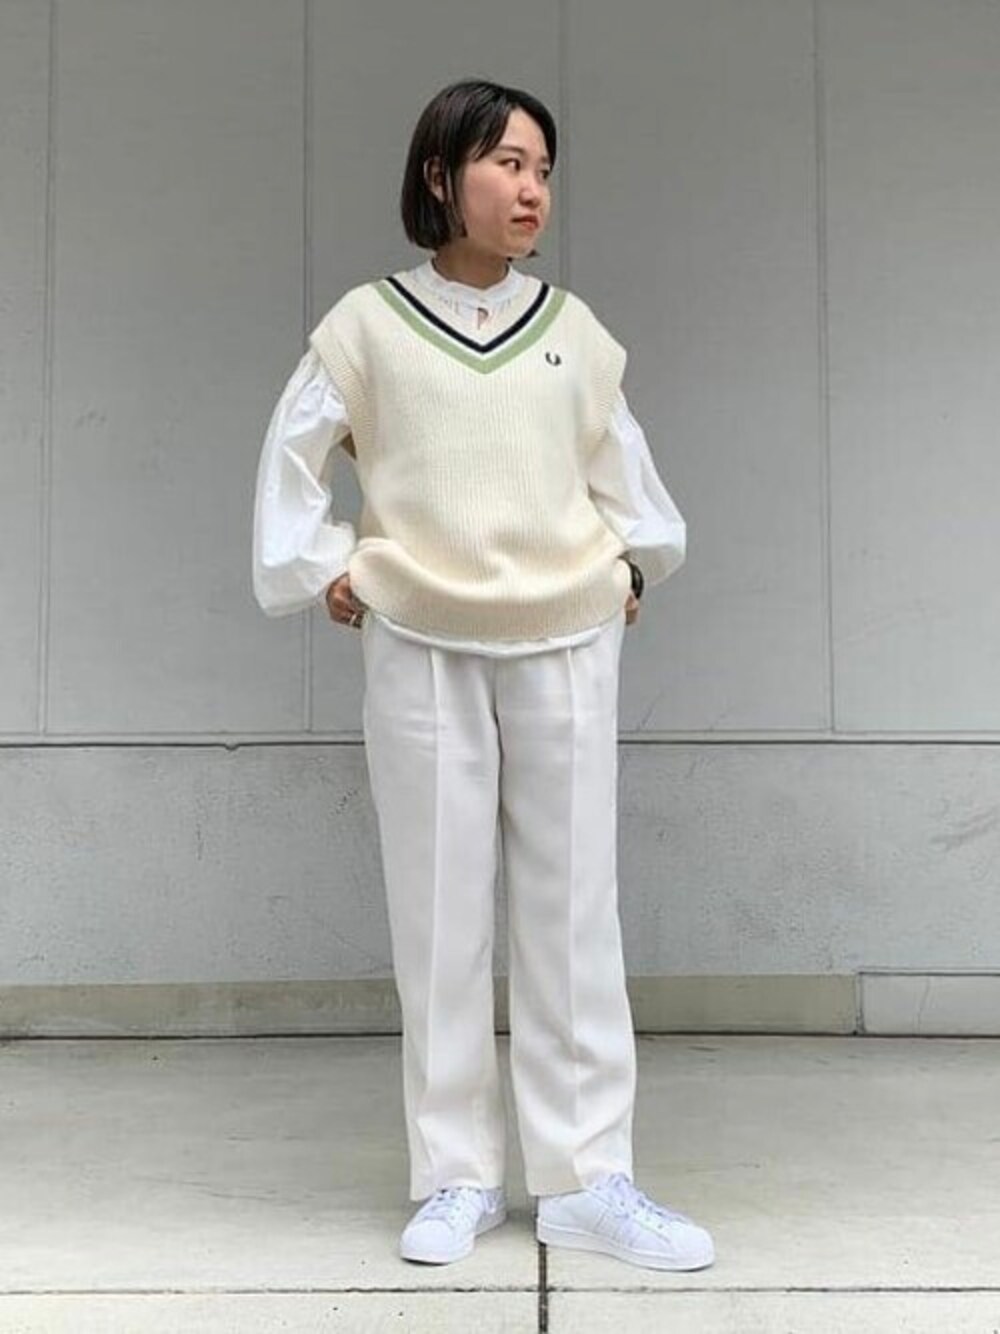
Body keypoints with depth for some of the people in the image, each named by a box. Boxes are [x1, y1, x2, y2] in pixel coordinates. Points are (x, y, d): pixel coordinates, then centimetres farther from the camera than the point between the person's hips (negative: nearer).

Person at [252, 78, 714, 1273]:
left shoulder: (572, 326, 7)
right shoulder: (368, 324, 1)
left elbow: (618, 456, 20)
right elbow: (294, 454, 9)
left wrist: (635, 561, 15)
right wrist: (322, 569, 2)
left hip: (565, 646, 2)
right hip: (421, 651, -1)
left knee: (571, 908, 2)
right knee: (438, 913, 2)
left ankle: (587, 1179, 10)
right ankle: (457, 1177, 13)